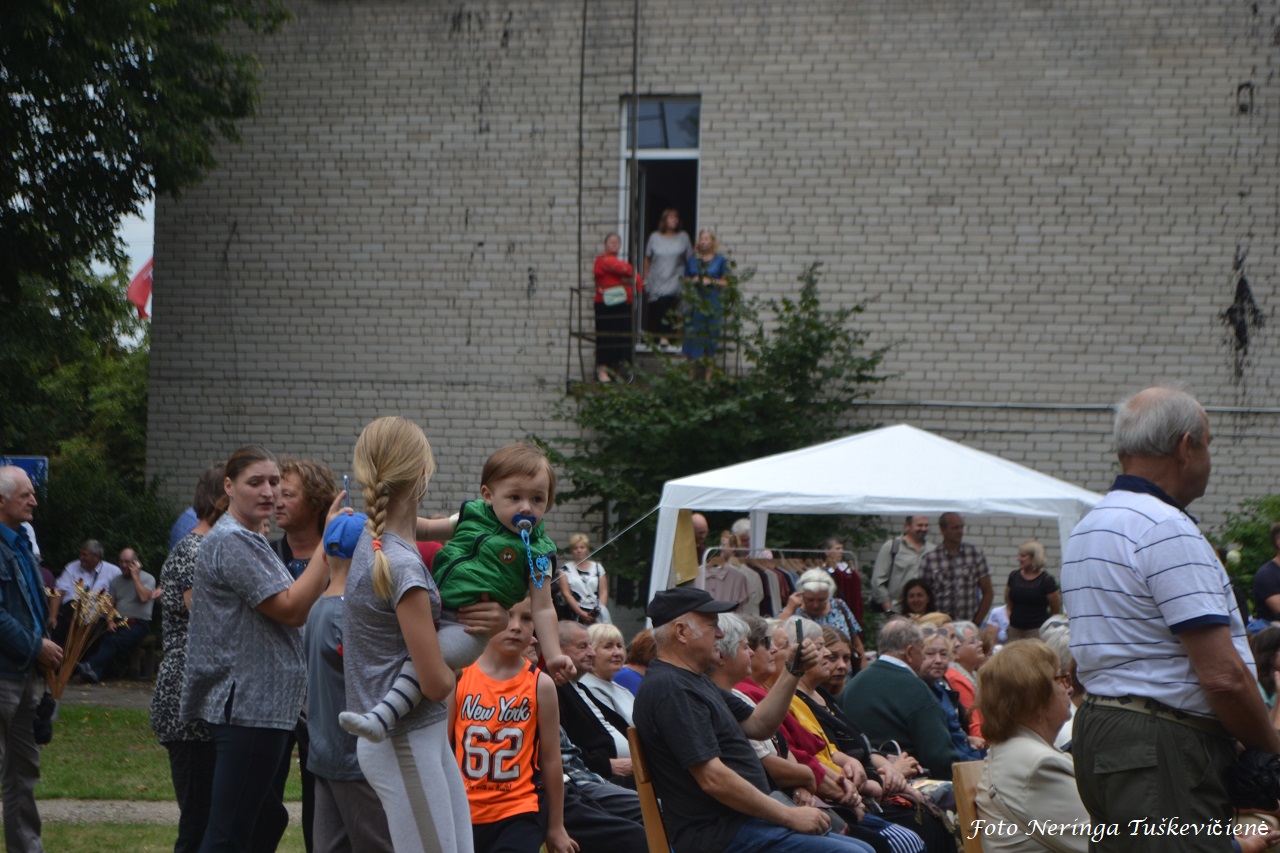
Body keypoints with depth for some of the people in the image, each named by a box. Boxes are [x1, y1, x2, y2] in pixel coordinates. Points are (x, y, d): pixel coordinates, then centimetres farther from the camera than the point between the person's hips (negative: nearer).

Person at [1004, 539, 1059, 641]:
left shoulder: (1046, 580, -6)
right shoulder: (1014, 576, 8)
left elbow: (1056, 610, 1)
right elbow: (1008, 602, 21)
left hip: (1036, 630, -5)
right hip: (1015, 628, 5)